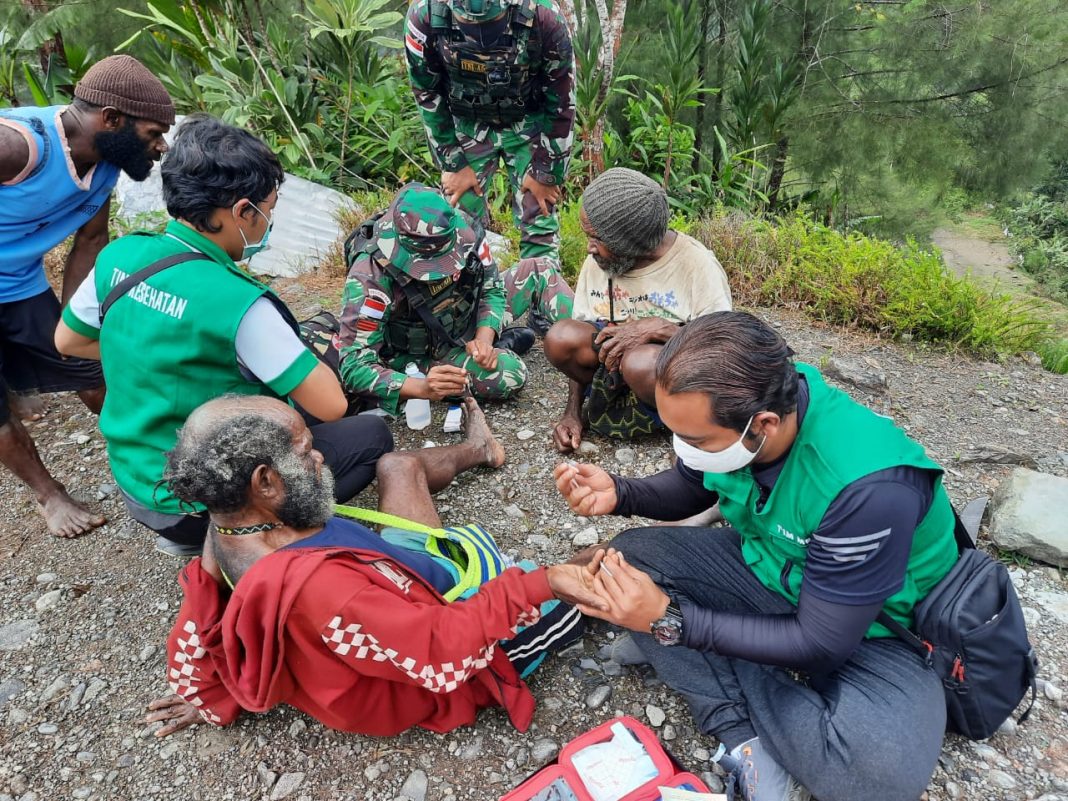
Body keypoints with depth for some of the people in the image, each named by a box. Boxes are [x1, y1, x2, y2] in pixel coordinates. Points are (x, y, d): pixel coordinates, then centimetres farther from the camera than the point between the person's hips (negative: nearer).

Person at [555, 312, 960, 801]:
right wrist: (619, 493, -18)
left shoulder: (869, 487, -37)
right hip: (768, 570, 6)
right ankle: (742, 734, -14)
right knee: (632, 557, -10)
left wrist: (670, 621, -30)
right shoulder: (728, 409, -19)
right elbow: (689, 489, 2)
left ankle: (693, 661, -9)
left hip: (872, 629, -5)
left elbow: (820, 645, -28)